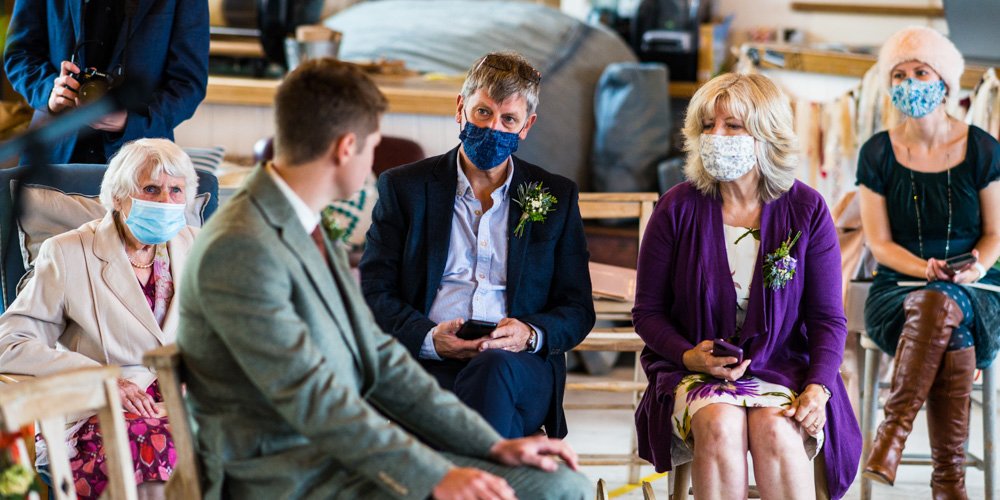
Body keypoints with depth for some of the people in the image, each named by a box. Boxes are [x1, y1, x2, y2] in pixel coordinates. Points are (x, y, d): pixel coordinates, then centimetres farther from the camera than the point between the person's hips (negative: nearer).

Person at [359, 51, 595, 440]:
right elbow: (374, 294, 9)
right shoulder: (403, 188, 15)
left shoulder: (556, 197, 19)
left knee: (493, 368, -38)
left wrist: (529, 334, -7)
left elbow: (577, 310, 17)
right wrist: (430, 337, -12)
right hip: (426, 368, -1)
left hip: (522, 369, 1)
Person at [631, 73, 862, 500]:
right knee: (719, 426, -32)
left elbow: (828, 318, 2)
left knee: (774, 429, -32)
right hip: (693, 370, 0)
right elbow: (647, 310, 5)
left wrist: (817, 388, -15)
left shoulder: (806, 209, 0)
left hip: (783, 367, 0)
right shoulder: (677, 208, -1)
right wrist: (689, 355, -14)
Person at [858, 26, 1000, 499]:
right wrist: (928, 269, -17)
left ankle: (892, 434, -37)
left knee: (940, 306, -38)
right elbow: (880, 243, 1)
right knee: (953, 339, -35)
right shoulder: (878, 153, 4)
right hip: (897, 290, 0)